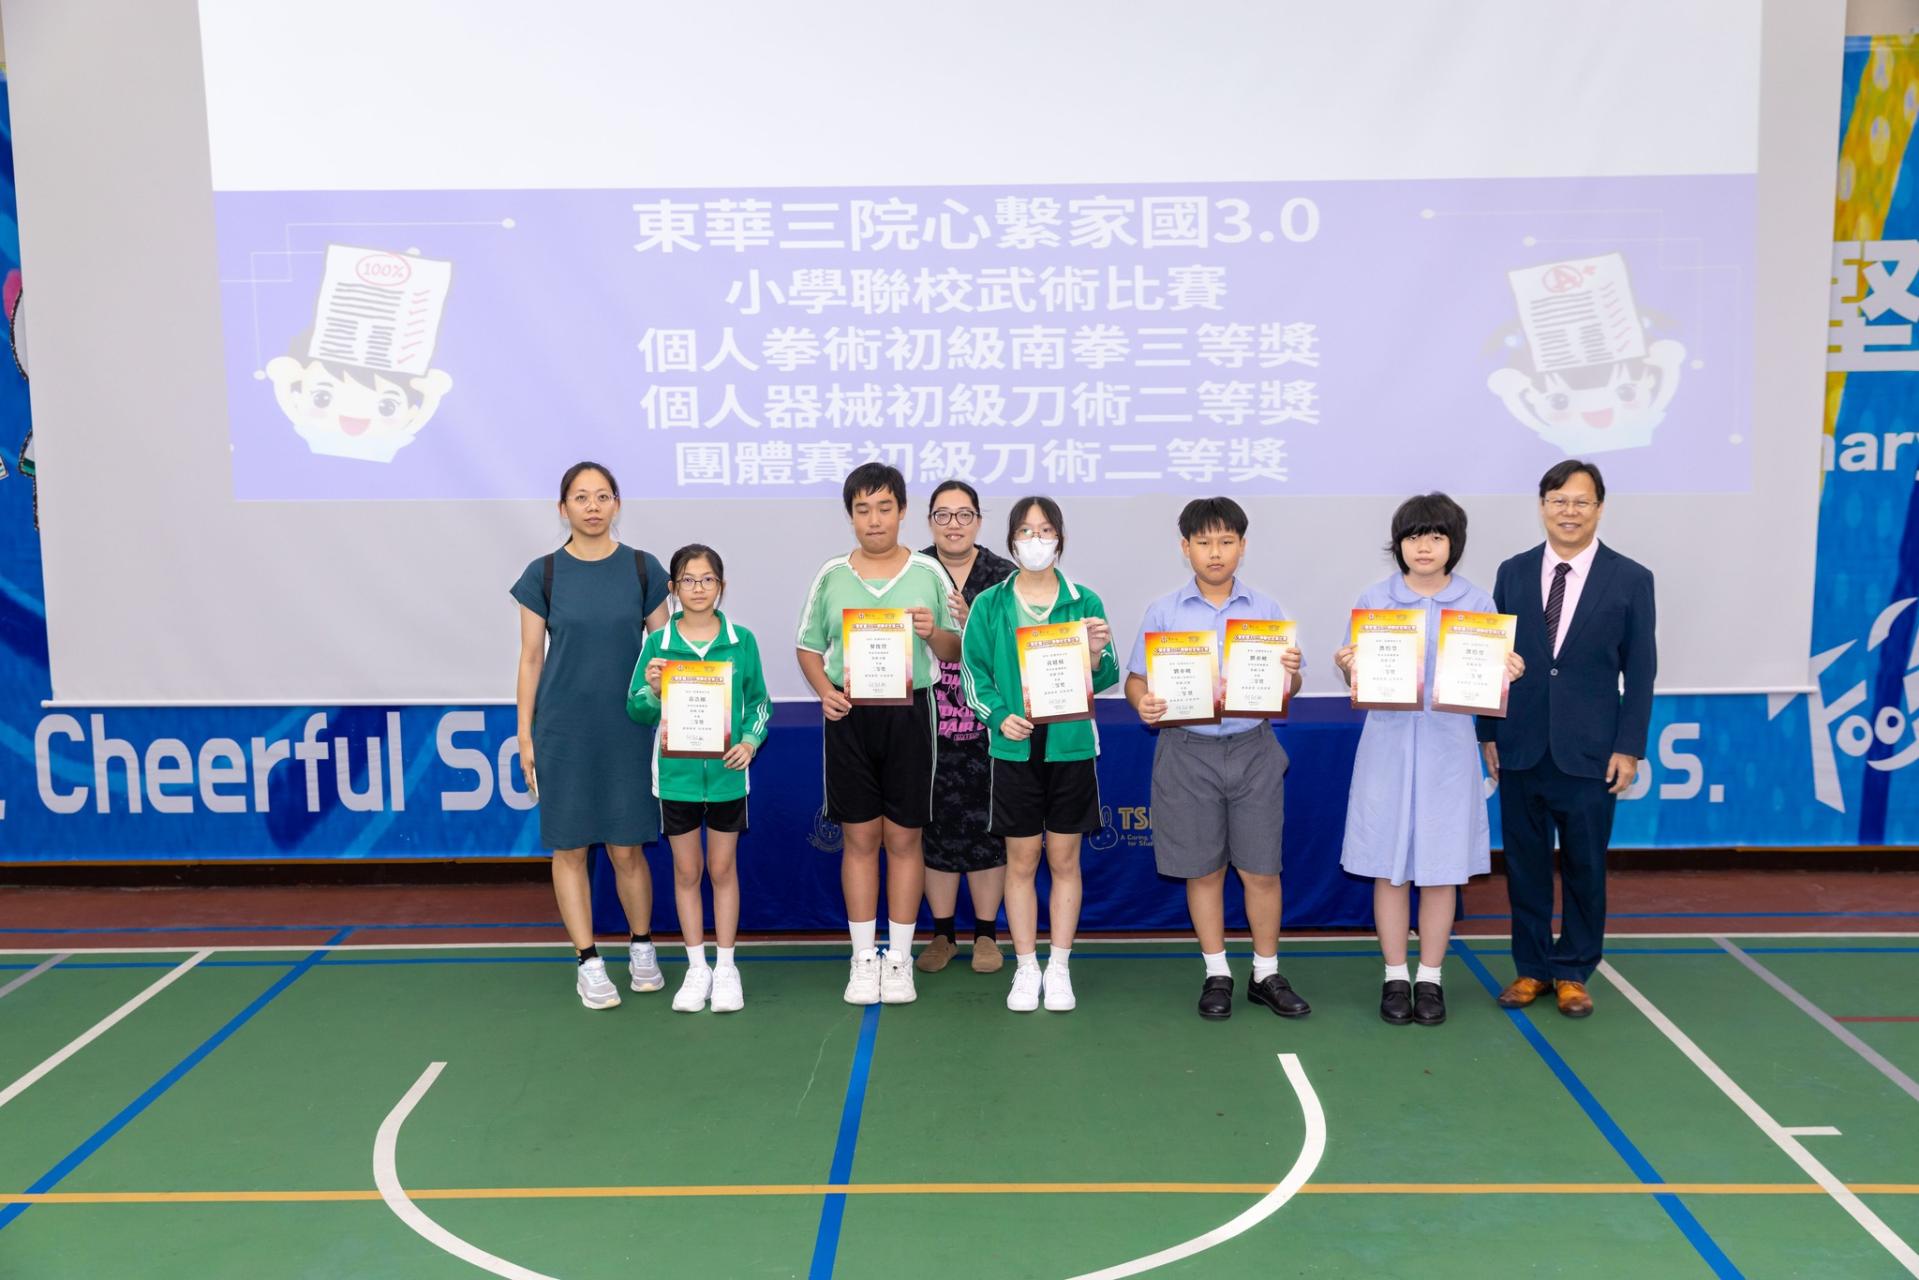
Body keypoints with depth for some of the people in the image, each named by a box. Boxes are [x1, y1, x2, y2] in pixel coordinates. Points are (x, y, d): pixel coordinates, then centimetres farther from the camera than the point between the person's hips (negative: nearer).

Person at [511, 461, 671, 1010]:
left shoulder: (642, 569, 2)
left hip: (627, 727, 0)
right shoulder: (544, 573, 1)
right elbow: (531, 657, 3)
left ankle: (642, 949, 26)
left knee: (626, 848, 5)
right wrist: (525, 735, 1)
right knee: (569, 847, 3)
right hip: (563, 730, 0)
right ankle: (588, 962, 15)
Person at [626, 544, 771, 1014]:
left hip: (726, 773, 0)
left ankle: (725, 967, 21)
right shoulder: (657, 644, -3)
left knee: (723, 869, 10)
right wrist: (652, 690, -19)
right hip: (677, 774, 0)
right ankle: (696, 968, 22)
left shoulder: (741, 640, -1)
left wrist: (750, 741, -8)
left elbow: (760, 702, 7)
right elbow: (638, 711, 1)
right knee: (686, 872, 10)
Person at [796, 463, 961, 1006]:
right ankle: (863, 958, 16)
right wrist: (825, 691, -7)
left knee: (903, 838, 5)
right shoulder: (831, 576, 5)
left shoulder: (928, 572, 2)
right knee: (860, 838, 6)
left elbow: (952, 651, 5)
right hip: (849, 715, 1)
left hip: (908, 712, -1)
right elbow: (808, 647, 11)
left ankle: (899, 959, 15)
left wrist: (933, 632, -16)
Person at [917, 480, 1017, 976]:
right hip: (928, 725, 1)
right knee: (935, 825, 6)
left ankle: (986, 935, 18)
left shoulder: (1003, 576, 2)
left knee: (987, 826, 4)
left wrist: (970, 622, -21)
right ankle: (941, 935, 21)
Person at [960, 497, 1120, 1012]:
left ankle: (1059, 968, 19)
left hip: (1070, 745, 0)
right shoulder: (990, 604, 2)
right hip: (1015, 748, 0)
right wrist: (999, 716, -14)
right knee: (1021, 860, 6)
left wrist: (1097, 654, -21)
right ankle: (1026, 969, 18)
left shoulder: (1084, 602, 1)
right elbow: (974, 672, 2)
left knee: (1065, 859, 8)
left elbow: (1104, 679, 1)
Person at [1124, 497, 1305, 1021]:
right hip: (1188, 752, 0)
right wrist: (1143, 702, -21)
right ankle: (1217, 974, 24)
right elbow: (1136, 679, 1)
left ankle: (1267, 974, 22)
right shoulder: (1163, 613, 2)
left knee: (1261, 869, 5)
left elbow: (1285, 688, 6)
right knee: (1203, 870, 9)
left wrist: (1291, 675, -17)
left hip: (1252, 748, 1)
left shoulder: (1266, 610, 4)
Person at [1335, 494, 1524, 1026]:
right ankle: (1395, 977, 18)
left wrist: (1507, 674, -15)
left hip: (1448, 748, 0)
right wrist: (1347, 668, -16)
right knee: (1389, 867, 4)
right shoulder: (1373, 599, 2)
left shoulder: (1476, 603, 3)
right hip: (1388, 745, 0)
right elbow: (1358, 680, 5)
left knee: (1441, 870, 5)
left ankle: (1430, 978, 19)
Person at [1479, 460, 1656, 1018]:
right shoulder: (1513, 573, 5)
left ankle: (1573, 972, 22)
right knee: (1524, 862, 9)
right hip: (1521, 747, 2)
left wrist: (1629, 748, -6)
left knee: (1584, 866, 7)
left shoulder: (1630, 580, -1)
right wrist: (1489, 734, 3)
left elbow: (1639, 672, -1)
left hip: (1589, 753, -2)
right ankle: (1530, 968, 22)